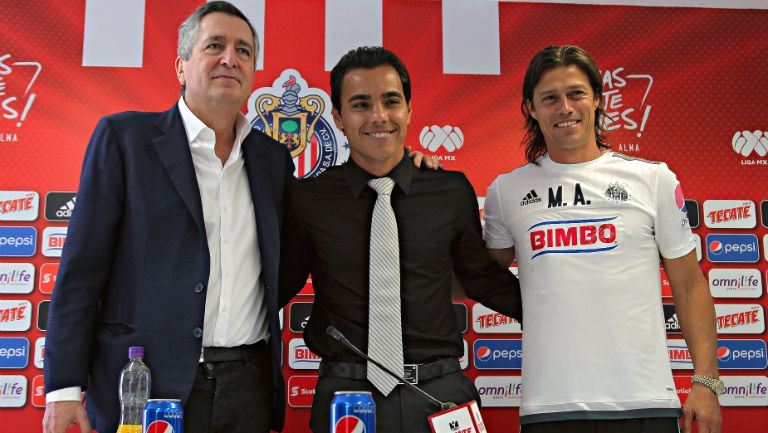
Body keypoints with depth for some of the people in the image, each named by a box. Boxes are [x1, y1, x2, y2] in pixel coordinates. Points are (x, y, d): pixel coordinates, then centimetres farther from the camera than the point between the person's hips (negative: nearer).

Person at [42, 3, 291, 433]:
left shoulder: (274, 157, 10)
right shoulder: (123, 136, -1)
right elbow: (82, 269, -4)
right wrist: (64, 387, -8)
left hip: (249, 387, 4)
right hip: (148, 385, -3)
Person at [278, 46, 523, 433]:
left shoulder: (453, 192, -1)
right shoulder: (307, 199, -3)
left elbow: (482, 277, 11)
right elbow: (280, 285, 9)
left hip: (439, 391, 1)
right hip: (344, 391, -1)